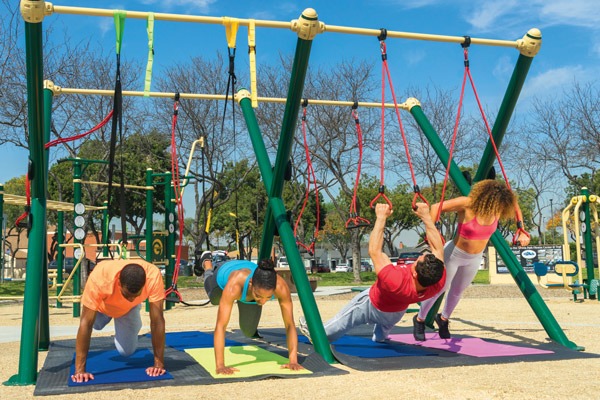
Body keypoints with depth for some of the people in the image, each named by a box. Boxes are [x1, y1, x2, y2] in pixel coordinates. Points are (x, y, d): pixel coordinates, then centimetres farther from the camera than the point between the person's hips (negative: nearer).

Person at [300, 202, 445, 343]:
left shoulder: (395, 282, -52)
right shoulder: (439, 281, -39)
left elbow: (374, 251, -41)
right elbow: (438, 247, -23)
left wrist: (381, 217, -35)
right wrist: (425, 216, -21)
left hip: (373, 306, -5)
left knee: (343, 319, 22)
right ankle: (380, 337, 67)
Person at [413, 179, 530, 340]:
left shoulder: (498, 208, -17)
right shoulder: (467, 204, -30)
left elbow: (516, 208, 4)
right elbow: (436, 207, -28)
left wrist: (521, 232, -5)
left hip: (475, 257, 5)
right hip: (454, 254, -5)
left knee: (457, 291, 21)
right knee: (439, 288, 8)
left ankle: (443, 318, 47)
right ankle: (419, 320, 31)